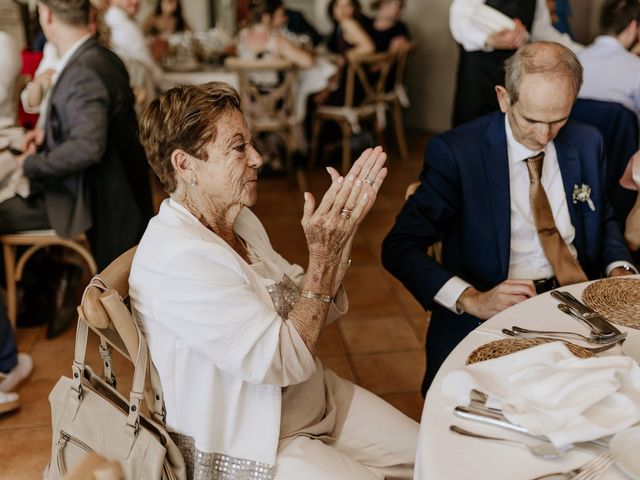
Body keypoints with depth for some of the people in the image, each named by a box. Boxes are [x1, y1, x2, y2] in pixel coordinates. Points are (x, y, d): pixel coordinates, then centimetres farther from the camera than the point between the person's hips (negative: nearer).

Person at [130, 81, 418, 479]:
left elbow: (312, 309, 3)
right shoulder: (179, 259, -27)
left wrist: (343, 227, -9)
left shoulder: (239, 220, 2)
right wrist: (323, 255, -23)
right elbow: (287, 361, -25)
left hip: (317, 399, 8)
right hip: (250, 447, -8)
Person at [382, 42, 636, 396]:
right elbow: (399, 247, -12)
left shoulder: (586, 144, 8)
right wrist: (471, 299, -26)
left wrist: (620, 270, 2)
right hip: (495, 314, -4)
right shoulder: (455, 152, -9)